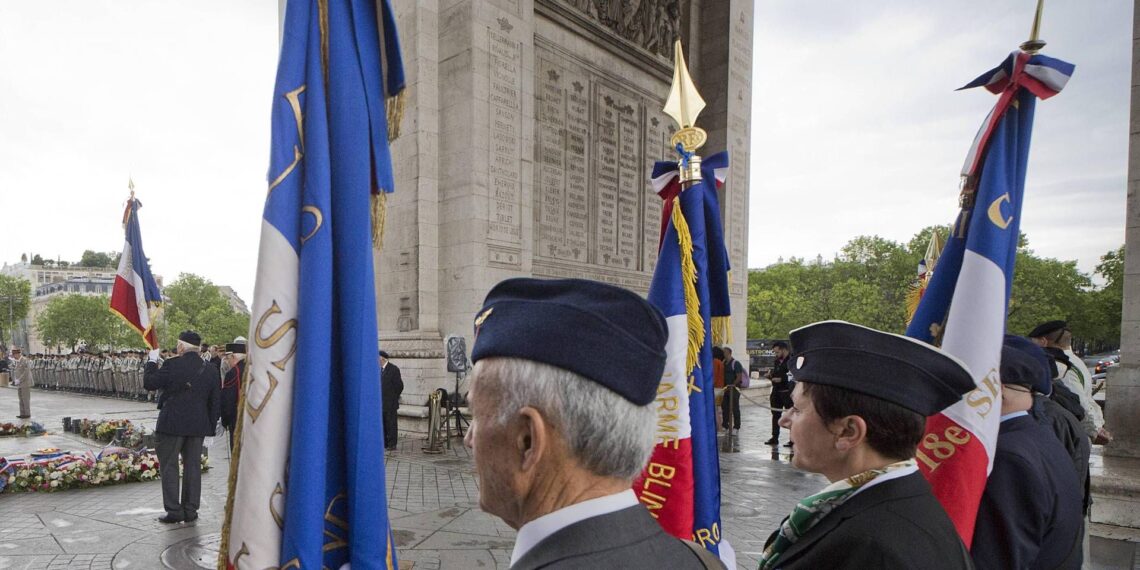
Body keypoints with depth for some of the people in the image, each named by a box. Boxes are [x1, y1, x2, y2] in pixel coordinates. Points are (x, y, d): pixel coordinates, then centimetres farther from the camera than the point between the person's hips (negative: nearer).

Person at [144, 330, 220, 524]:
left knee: (169, 466, 7)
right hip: (198, 426, 4)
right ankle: (190, 511, 16)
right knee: (193, 467, 10)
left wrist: (152, 361, 11)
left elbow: (149, 383, -2)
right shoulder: (211, 369, 2)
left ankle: (174, 510, 8)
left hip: (172, 423, -4)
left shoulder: (172, 365, -12)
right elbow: (216, 401, 5)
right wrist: (211, 426, 12)